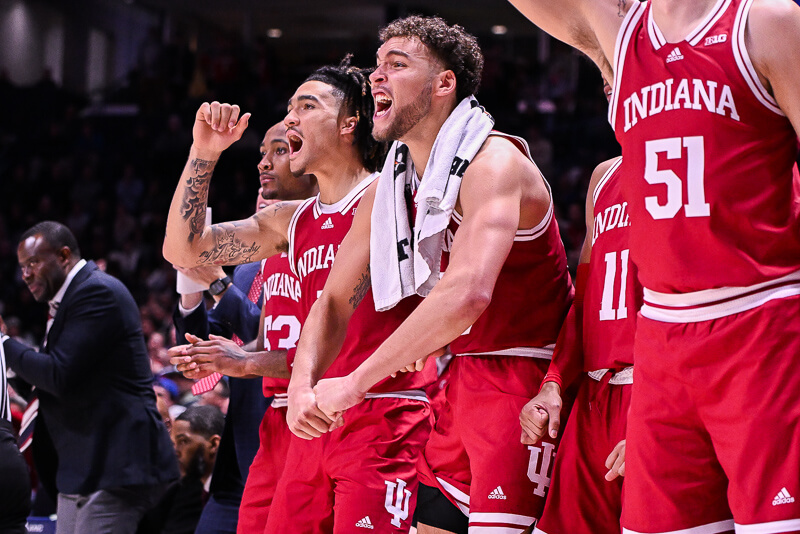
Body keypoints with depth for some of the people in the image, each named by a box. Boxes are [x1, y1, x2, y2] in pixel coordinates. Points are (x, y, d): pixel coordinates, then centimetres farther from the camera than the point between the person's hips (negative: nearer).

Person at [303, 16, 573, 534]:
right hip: (462, 381, 9)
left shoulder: (492, 162, -18)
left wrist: (354, 384, -29)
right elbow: (333, 301, 15)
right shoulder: (388, 189, 9)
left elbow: (467, 293, -33)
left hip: (520, 376, -9)